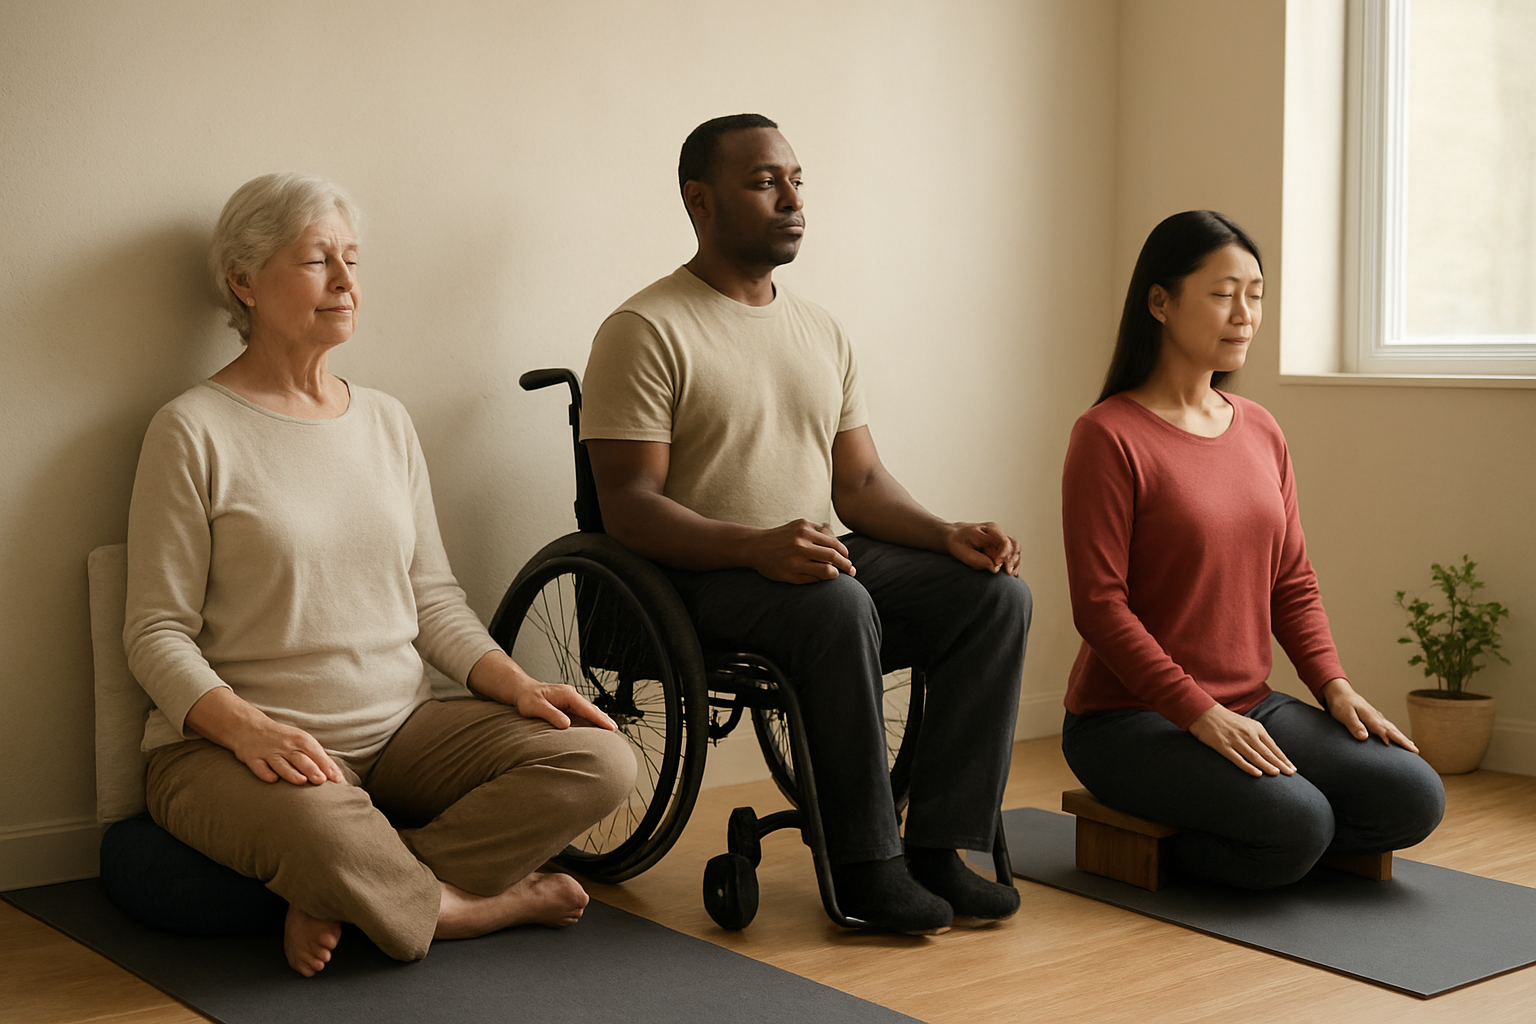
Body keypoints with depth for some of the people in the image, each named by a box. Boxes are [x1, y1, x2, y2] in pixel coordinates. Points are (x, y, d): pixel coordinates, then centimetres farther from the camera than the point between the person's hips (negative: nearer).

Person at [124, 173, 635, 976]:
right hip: (231, 747, -6)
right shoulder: (194, 430, -4)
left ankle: (346, 900, -16)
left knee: (601, 759, -16)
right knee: (327, 831, -41)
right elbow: (157, 633, -6)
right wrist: (248, 728, -25)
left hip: (401, 730, 6)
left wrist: (518, 684, -4)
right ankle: (494, 902, -9)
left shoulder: (386, 421, 13)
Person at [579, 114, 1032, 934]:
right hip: (699, 581, -7)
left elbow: (860, 483, 14)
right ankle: (863, 866, -23)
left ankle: (937, 848, -15)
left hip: (821, 560, 7)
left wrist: (947, 534, -6)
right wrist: (757, 546, -30)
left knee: (996, 591, -16)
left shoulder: (823, 333, 16)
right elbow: (629, 506, -14)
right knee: (840, 605, -37)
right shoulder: (644, 331, -7)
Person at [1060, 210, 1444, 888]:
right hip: (1131, 718, -7)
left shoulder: (1261, 432, 10)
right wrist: (1201, 714, -21)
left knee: (1413, 799, -10)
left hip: (1250, 706, 7)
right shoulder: (1109, 437, -12)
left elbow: (1292, 581, 14)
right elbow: (1100, 605, -16)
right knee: (1297, 823, -27)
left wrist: (1333, 684, -2)